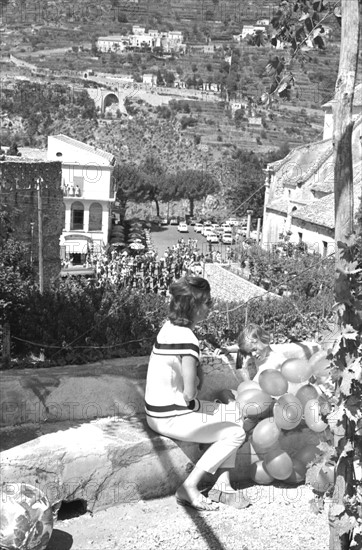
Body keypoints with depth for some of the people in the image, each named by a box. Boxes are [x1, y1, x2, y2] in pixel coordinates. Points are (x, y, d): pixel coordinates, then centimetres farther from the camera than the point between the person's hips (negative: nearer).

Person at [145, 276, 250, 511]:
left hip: (159, 410, 9)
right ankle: (189, 489, 4)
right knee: (236, 433, 0)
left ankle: (222, 485, 13)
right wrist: (193, 403, -4)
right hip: (172, 418, -9)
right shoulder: (186, 339, -25)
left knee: (236, 414, 15)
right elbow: (189, 393, -23)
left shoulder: (170, 326, 4)